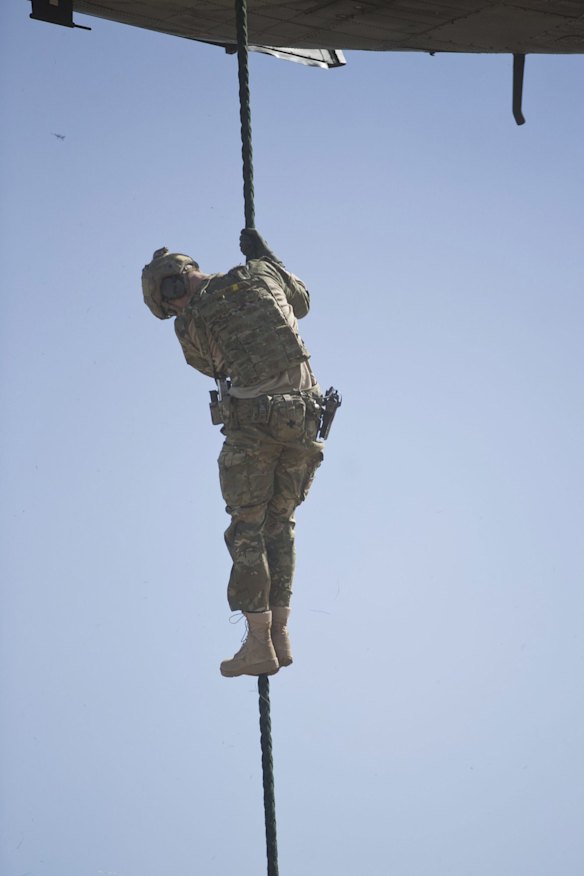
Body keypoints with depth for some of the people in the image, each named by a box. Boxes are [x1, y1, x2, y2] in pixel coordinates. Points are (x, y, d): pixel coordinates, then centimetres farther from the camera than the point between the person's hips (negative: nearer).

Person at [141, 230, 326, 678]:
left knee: (247, 529, 3)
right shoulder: (260, 273, 11)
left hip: (253, 421, -5)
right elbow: (302, 302, 30)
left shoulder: (191, 325, 2)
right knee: (280, 523, 14)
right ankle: (280, 635, 10)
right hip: (304, 416, 5)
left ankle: (259, 643, -3)